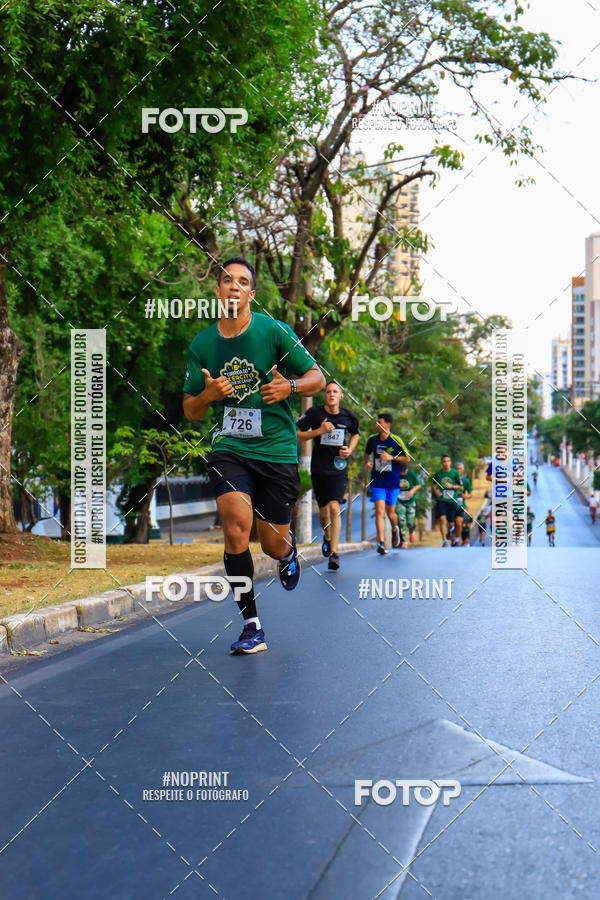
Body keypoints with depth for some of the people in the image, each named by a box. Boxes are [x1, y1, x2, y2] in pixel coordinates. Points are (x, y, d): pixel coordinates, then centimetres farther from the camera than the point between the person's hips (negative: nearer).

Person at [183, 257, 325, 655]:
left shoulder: (274, 331, -5)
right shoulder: (201, 345, 3)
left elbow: (317, 378, 3)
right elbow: (191, 410, 11)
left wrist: (289, 386, -18)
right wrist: (208, 395, -11)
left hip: (277, 449, -1)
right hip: (229, 447, 1)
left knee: (273, 544, 4)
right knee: (237, 528, -19)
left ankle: (290, 550, 44)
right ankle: (252, 626, -8)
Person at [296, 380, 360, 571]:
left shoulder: (348, 417, 1)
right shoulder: (314, 413, -6)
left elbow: (355, 434, 22)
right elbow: (296, 435, -6)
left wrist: (349, 450, 3)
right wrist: (319, 431, -17)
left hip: (339, 468, 0)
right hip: (319, 468, 0)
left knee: (335, 508, -15)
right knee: (323, 510, 10)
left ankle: (334, 553, -14)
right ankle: (327, 538, 42)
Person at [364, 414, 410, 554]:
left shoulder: (396, 440, -7)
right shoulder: (372, 440, 1)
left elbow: (407, 458, -1)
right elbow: (367, 453, 20)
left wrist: (392, 457, -15)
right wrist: (367, 461, -2)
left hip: (393, 483, -1)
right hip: (377, 482, 1)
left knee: (390, 513, 9)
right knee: (379, 511, -12)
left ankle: (395, 529, 43)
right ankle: (381, 543, -11)